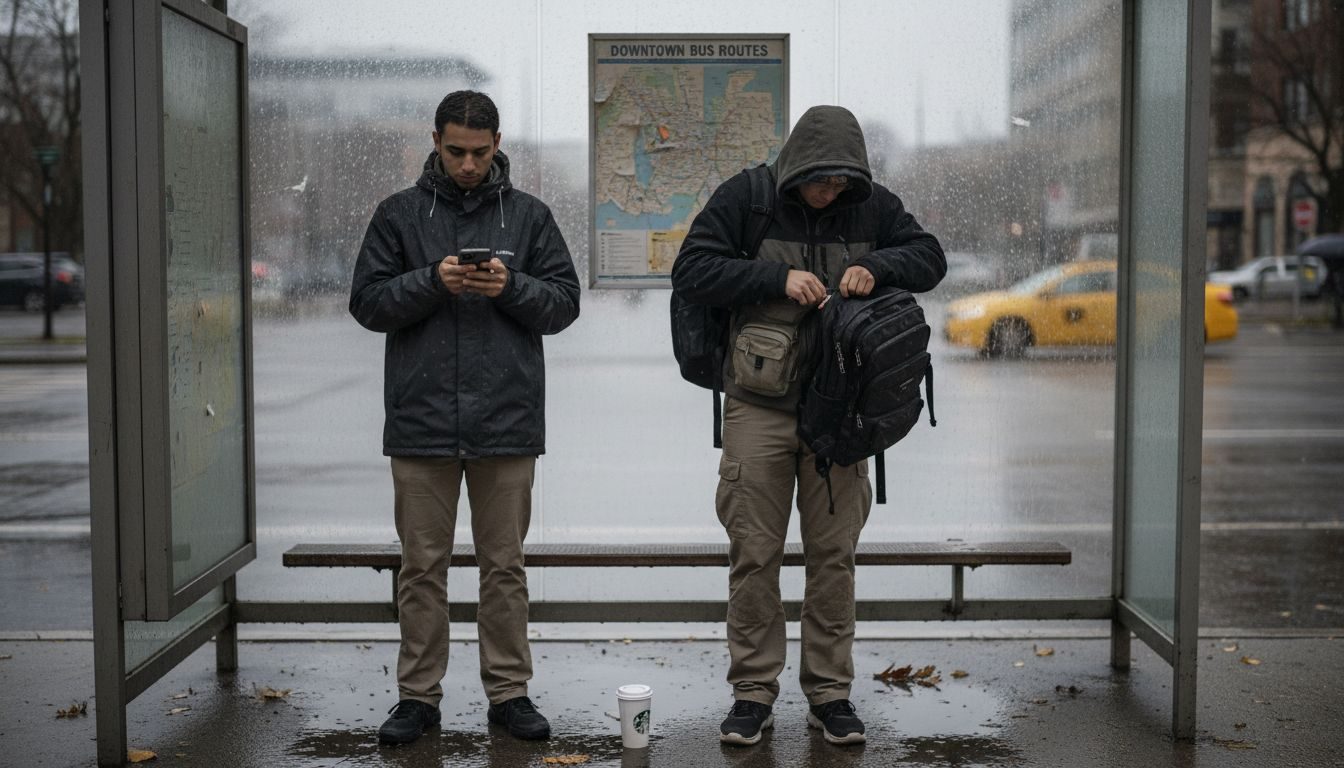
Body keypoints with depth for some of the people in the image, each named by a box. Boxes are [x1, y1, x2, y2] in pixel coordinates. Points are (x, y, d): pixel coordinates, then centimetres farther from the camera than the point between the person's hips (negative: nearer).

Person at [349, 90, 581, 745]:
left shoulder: (529, 215, 8)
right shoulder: (399, 214, 7)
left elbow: (564, 303, 5)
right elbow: (368, 302, 1)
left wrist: (512, 287, -13)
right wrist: (432, 281, -14)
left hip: (506, 421, 0)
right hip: (421, 420, 0)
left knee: (504, 564, 7)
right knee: (423, 566, 6)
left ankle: (509, 692, 18)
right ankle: (418, 695, 17)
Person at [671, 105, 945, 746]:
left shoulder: (872, 205, 3)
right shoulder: (746, 198, -5)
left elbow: (930, 257, 7)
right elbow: (691, 270, -9)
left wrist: (877, 267, -14)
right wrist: (779, 276, -18)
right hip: (759, 406, -2)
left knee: (834, 554, 7)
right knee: (754, 553, 2)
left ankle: (830, 692, 18)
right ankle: (753, 691, 14)